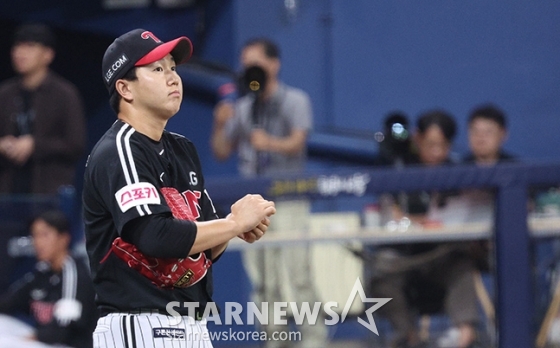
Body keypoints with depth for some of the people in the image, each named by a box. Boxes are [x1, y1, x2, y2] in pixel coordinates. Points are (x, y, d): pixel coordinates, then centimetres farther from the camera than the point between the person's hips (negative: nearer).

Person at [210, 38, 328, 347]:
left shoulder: (294, 100, 2)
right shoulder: (242, 108, 16)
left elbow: (297, 142, -13)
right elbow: (221, 152, 15)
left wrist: (271, 144, -33)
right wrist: (220, 125, -4)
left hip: (287, 199, -5)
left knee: (297, 272, -13)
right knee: (263, 281, 3)